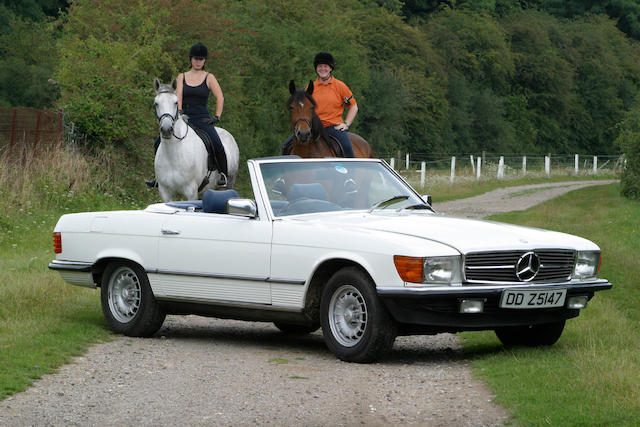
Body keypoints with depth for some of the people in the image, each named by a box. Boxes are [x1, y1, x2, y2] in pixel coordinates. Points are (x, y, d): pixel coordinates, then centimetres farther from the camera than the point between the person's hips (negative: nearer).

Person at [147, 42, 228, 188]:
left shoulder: (209, 78, 5)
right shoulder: (182, 77, 13)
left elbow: (220, 98, 1)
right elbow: (178, 97, 2)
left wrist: (216, 117, -8)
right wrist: (179, 113, -14)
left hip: (202, 118, -3)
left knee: (216, 145, -27)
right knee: (159, 143, -8)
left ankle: (223, 174, -6)